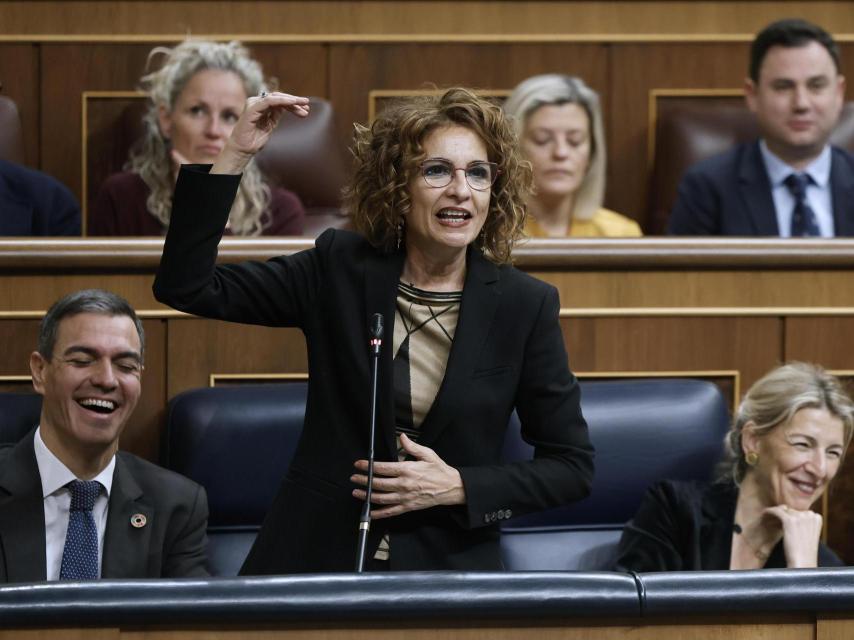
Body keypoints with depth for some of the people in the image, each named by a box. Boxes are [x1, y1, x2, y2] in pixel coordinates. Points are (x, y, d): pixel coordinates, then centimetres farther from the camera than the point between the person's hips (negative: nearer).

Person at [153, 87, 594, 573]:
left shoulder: (526, 305, -1)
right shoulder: (339, 269, 3)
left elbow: (573, 467, 4)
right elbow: (186, 286, -4)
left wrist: (458, 487, -10)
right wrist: (236, 154, -9)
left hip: (449, 570, -1)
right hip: (317, 557, 1)